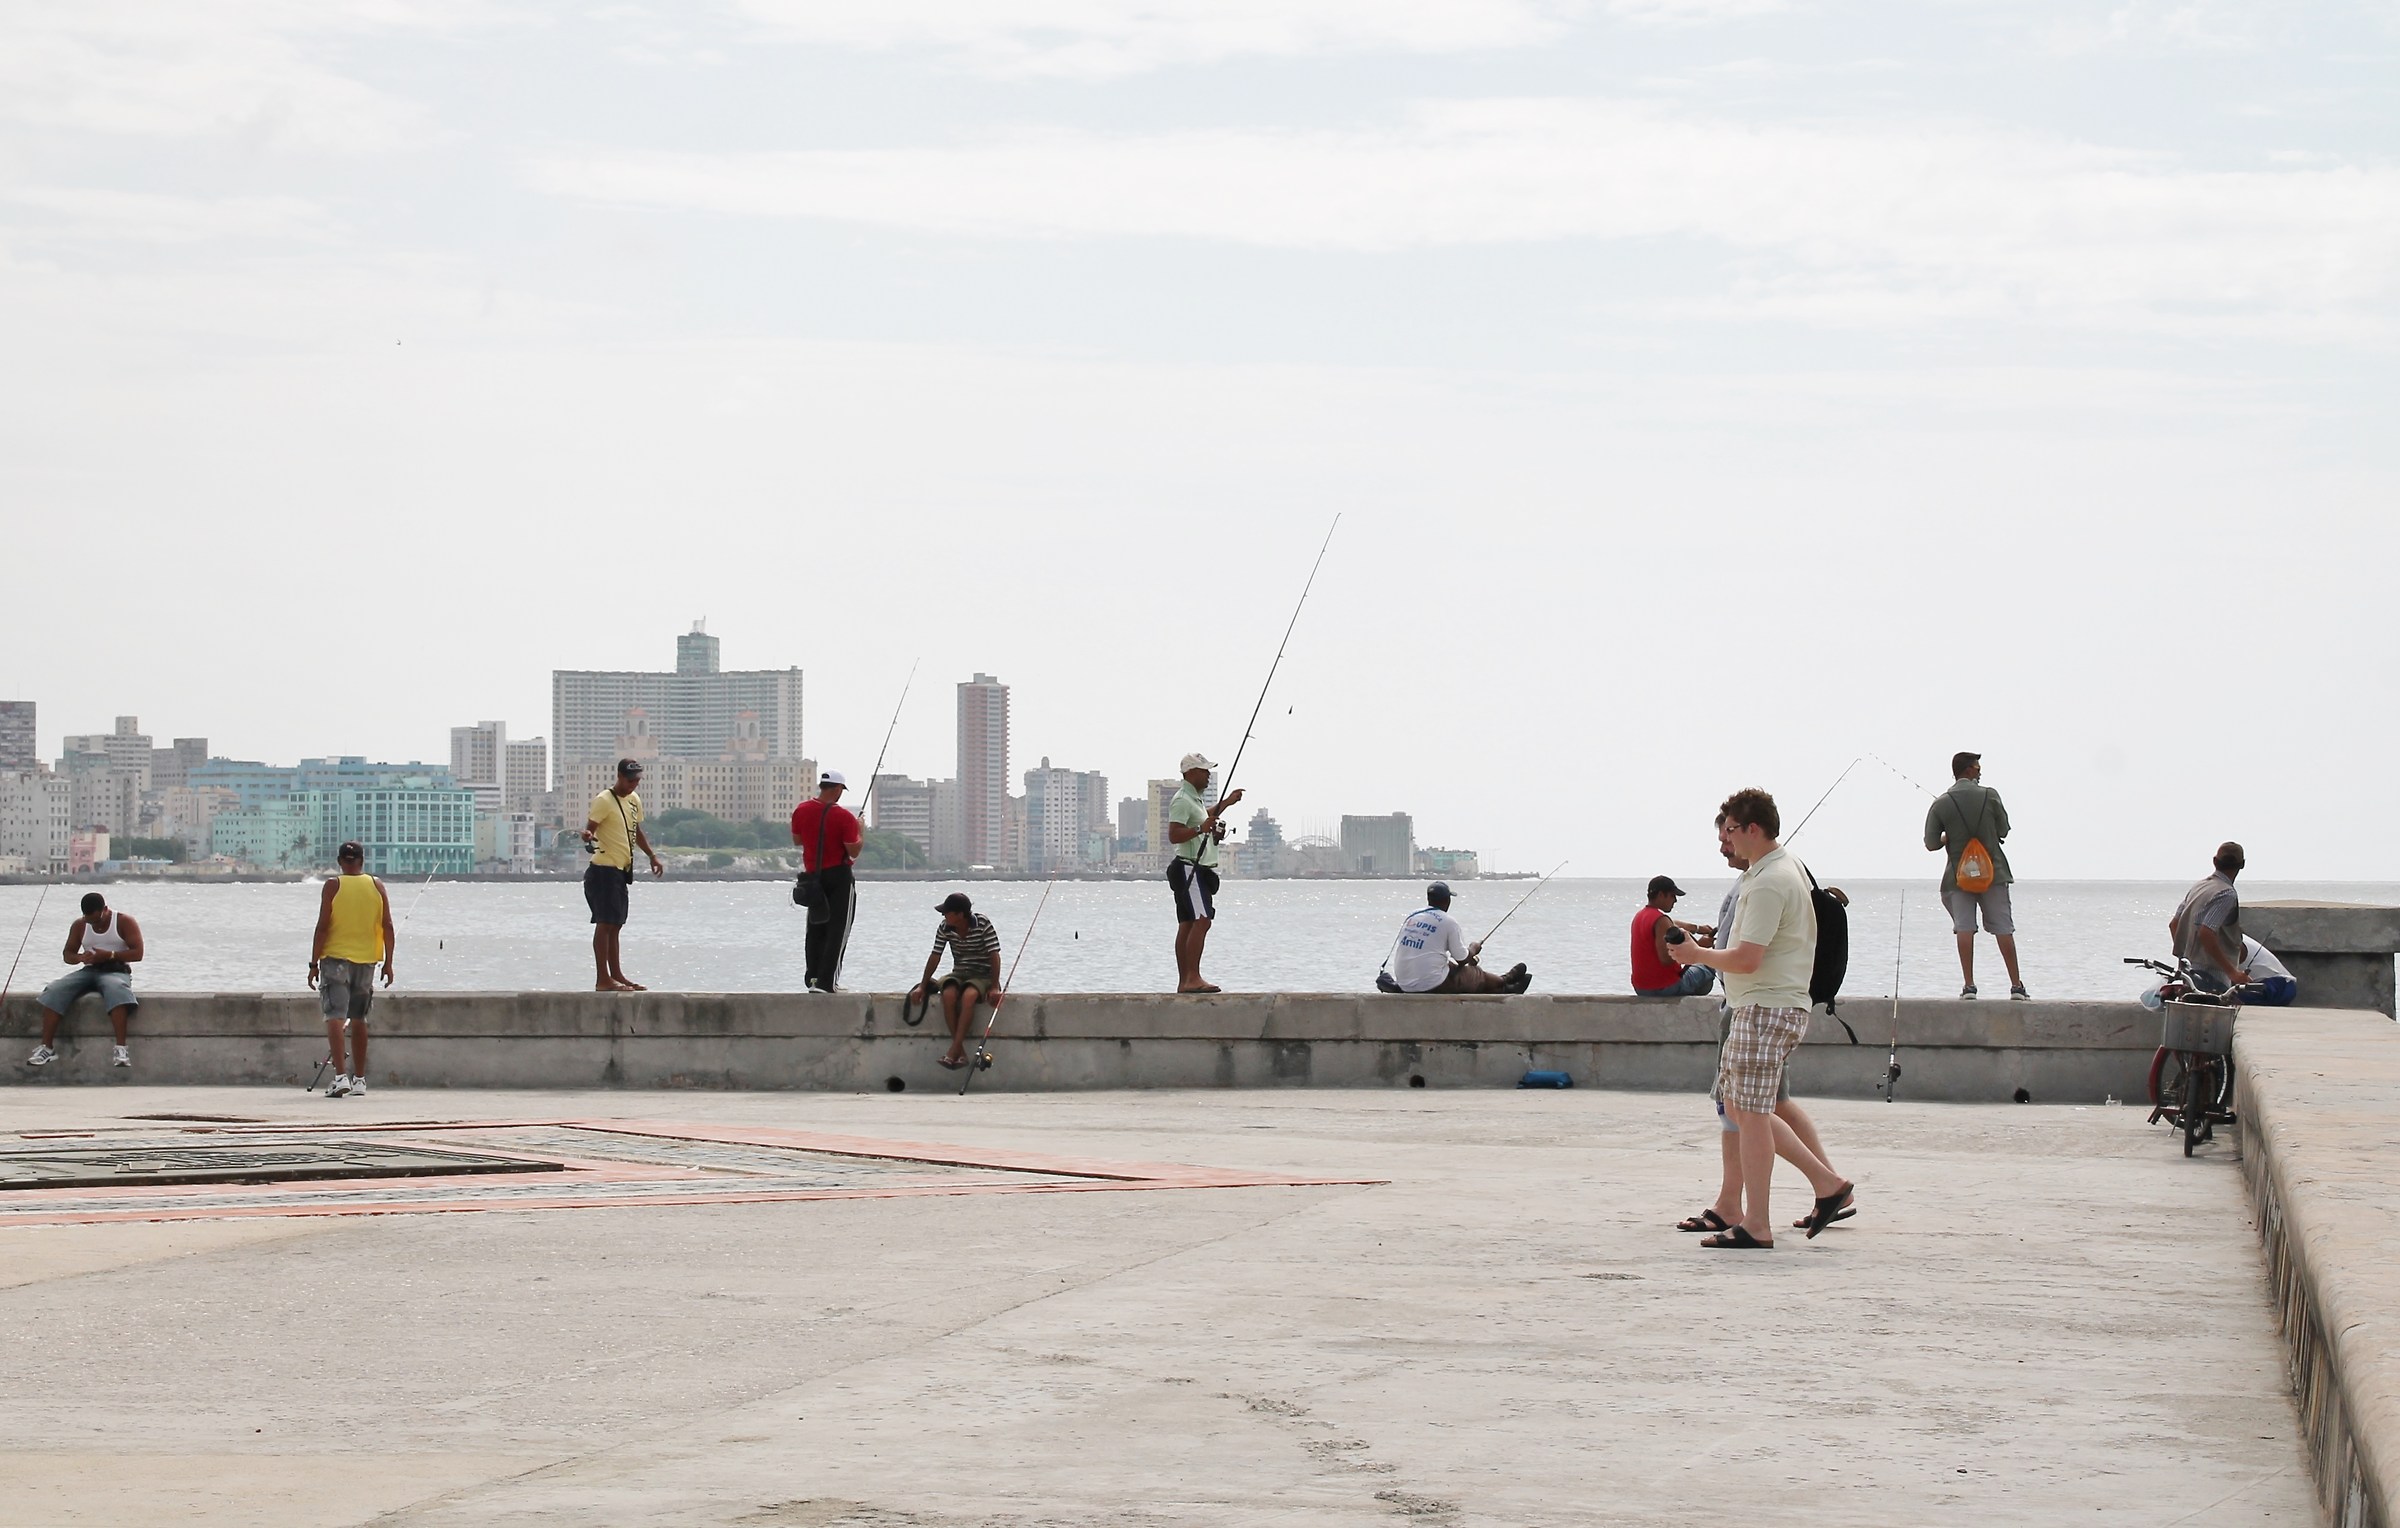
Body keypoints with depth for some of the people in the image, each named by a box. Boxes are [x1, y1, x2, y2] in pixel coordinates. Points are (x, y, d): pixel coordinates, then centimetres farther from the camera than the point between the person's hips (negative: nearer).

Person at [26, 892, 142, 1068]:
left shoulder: (124, 922, -1)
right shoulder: (79, 926, 11)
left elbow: (138, 953, -8)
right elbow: (68, 954, 13)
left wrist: (109, 955, -19)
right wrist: (81, 957, -11)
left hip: (116, 971, -4)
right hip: (89, 970, 4)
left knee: (116, 990, -42)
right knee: (55, 991, -23)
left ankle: (120, 1049, -48)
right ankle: (46, 1047, -25)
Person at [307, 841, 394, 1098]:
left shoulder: (333, 886, -5)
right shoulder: (377, 886, 4)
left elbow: (323, 926, -9)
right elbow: (387, 927, 2)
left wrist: (314, 963, -5)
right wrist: (388, 963, 7)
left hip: (336, 958, -4)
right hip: (365, 960, 4)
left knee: (335, 1017, -7)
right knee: (358, 1019, 14)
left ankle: (341, 1075, -22)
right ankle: (359, 1080, 18)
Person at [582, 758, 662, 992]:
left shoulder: (634, 800, 14)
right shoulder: (604, 801, -12)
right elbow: (590, 827, -20)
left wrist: (652, 856, 26)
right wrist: (588, 836, -42)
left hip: (622, 870, 9)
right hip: (604, 869, -9)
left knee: (615, 925, 13)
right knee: (605, 923, -9)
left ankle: (617, 976, 19)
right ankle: (602, 979, -10)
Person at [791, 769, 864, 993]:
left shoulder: (801, 811, -1)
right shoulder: (844, 817, -16)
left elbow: (797, 840, 12)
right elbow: (854, 851, -14)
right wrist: (860, 832, 3)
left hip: (812, 875, 5)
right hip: (839, 875, -5)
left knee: (816, 928, 17)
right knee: (837, 929, -3)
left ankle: (812, 977, 17)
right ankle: (825, 981, -10)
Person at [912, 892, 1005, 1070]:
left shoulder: (983, 924, -14)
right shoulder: (944, 928, -3)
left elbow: (994, 956, -15)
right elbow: (934, 958, 2)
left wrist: (994, 987, -22)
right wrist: (922, 986, -2)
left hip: (982, 975, -4)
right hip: (958, 974, 4)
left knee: (968, 995, -37)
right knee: (948, 994, -31)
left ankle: (953, 1050, -35)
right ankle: (960, 1052, -28)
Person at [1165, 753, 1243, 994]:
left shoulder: (1194, 798, 21)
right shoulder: (1182, 800, -12)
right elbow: (1174, 835, -23)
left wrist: (1227, 803, 40)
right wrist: (1200, 829, -31)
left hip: (1199, 870, 11)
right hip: (1189, 868, -11)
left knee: (1187, 925, 8)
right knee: (1201, 921, -19)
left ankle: (1184, 981, 7)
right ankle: (1193, 978, -25)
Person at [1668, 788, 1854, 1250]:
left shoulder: (1768, 883, -18)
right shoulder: (1788, 867, 16)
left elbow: (1747, 959, -23)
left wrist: (1699, 955, -7)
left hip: (1767, 1008, -11)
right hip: (1755, 1007, 11)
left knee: (1750, 1112, -7)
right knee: (1738, 1105, 15)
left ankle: (1756, 1226, -5)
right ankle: (1827, 1184, 16)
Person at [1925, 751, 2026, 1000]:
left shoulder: (1940, 804, -4)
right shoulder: (1989, 795, -5)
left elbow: (1931, 844, -3)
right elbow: (2003, 830, 4)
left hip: (1959, 874, 0)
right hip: (1993, 870, 0)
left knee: (1964, 928, 1)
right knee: (2003, 928, 3)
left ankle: (1969, 985, -7)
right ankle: (2016, 986, 4)